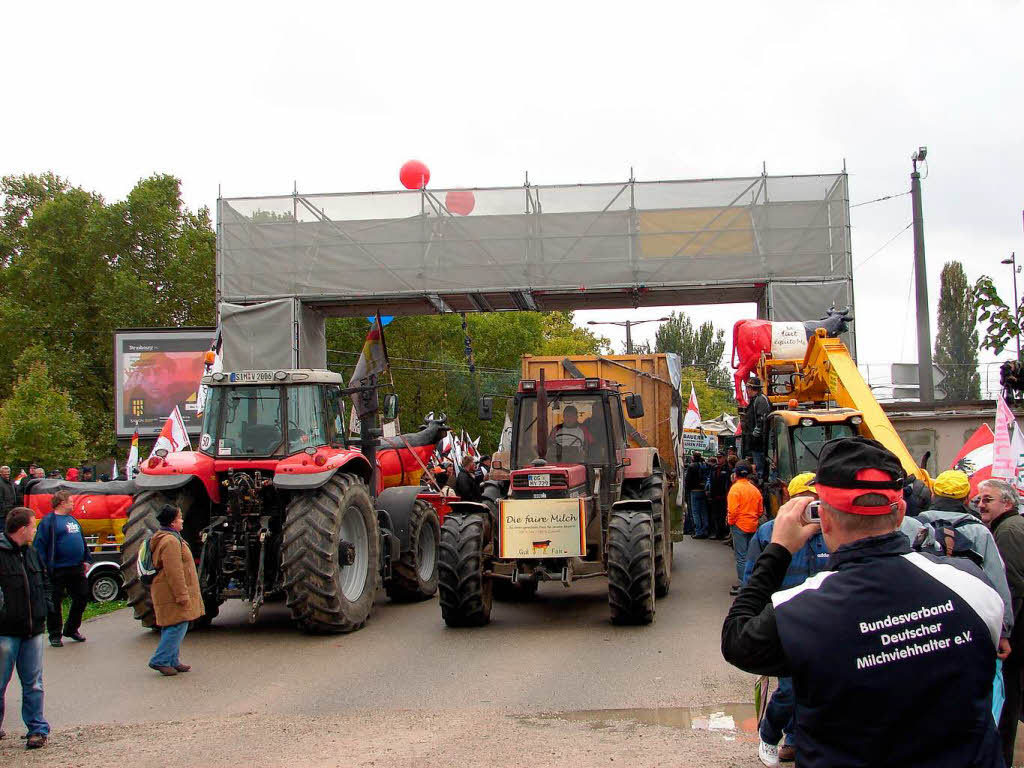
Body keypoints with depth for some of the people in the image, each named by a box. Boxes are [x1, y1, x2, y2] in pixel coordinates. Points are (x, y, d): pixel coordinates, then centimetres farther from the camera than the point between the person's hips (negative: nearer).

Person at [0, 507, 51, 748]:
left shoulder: (31, 554, 13)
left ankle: (38, 729, 15)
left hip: (33, 630, 6)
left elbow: (45, 583, 25)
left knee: (33, 685, 8)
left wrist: (44, 608, 14)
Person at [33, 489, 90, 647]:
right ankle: (55, 635, 12)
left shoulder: (73, 520, 16)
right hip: (58, 570, -7)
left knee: (82, 597, 11)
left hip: (77, 569, 7)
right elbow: (39, 545, -12)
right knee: (55, 602, 2)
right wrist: (44, 567, -17)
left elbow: (82, 541, 23)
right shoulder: (48, 521, -8)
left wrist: (86, 560, 16)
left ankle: (71, 629, 27)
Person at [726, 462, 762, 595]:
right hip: (753, 526, 6)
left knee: (741, 556, -4)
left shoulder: (735, 488, -13)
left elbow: (733, 510, -18)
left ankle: (742, 585, -4)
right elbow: (760, 510, 12)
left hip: (739, 525, -6)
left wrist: (730, 522, -3)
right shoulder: (755, 489, 6)